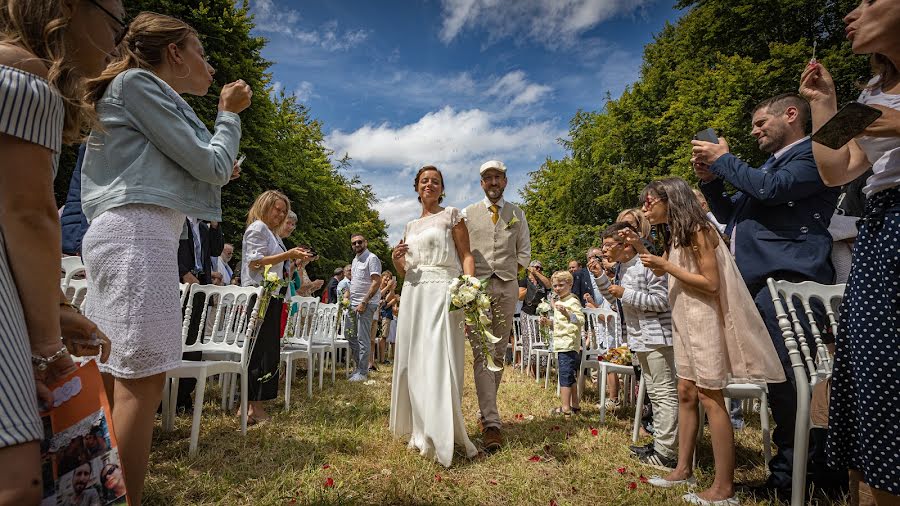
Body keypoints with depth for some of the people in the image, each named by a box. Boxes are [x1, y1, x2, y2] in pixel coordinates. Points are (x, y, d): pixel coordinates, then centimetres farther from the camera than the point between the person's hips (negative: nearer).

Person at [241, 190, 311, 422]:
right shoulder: (258, 228, -6)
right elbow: (254, 262, -17)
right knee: (264, 351, -9)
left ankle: (251, 405, 15)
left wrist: (293, 257, 18)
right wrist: (288, 254, -21)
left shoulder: (270, 232, 23)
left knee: (264, 351, 9)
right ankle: (254, 406, -4)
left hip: (269, 296, 10)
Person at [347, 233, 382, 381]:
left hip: (366, 304, -9)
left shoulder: (371, 258, -9)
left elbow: (377, 282, -17)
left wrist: (364, 303, -20)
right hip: (354, 304, 9)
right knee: (352, 338, 11)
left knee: (363, 339, -4)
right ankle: (360, 367, 23)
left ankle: (362, 372, 4)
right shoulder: (355, 260, 18)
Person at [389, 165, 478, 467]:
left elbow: (466, 255, -1)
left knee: (438, 360, -10)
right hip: (413, 294, 6)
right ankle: (420, 430, 19)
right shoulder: (411, 226, 21)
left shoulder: (451, 215, 7)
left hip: (442, 292, -5)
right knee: (413, 360, 5)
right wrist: (396, 259, -1)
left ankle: (442, 436, 1)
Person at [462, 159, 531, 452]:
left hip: (507, 287, 2)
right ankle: (491, 422, -11)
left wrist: (510, 274, 4)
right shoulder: (468, 214, 10)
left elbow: (524, 252, 14)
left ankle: (487, 410, 20)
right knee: (481, 352, -10)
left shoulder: (517, 214, 14)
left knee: (499, 352, 6)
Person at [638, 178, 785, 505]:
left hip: (705, 320, -9)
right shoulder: (676, 234, 12)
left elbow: (711, 283, -19)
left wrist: (666, 266, -18)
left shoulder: (698, 230, -15)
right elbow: (661, 270, 21)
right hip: (686, 321, 9)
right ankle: (684, 469, 20)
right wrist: (639, 247, 9)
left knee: (709, 398, -6)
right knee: (686, 394, 11)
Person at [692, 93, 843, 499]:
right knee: (778, 380, 10)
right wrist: (710, 180, 14)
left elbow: (770, 189, -17)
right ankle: (789, 471, 19)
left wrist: (724, 160, -2)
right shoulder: (769, 165, 29)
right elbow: (730, 216, 30)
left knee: (789, 381, -11)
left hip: (785, 280, -9)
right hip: (754, 285, 9)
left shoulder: (813, 154, 2)